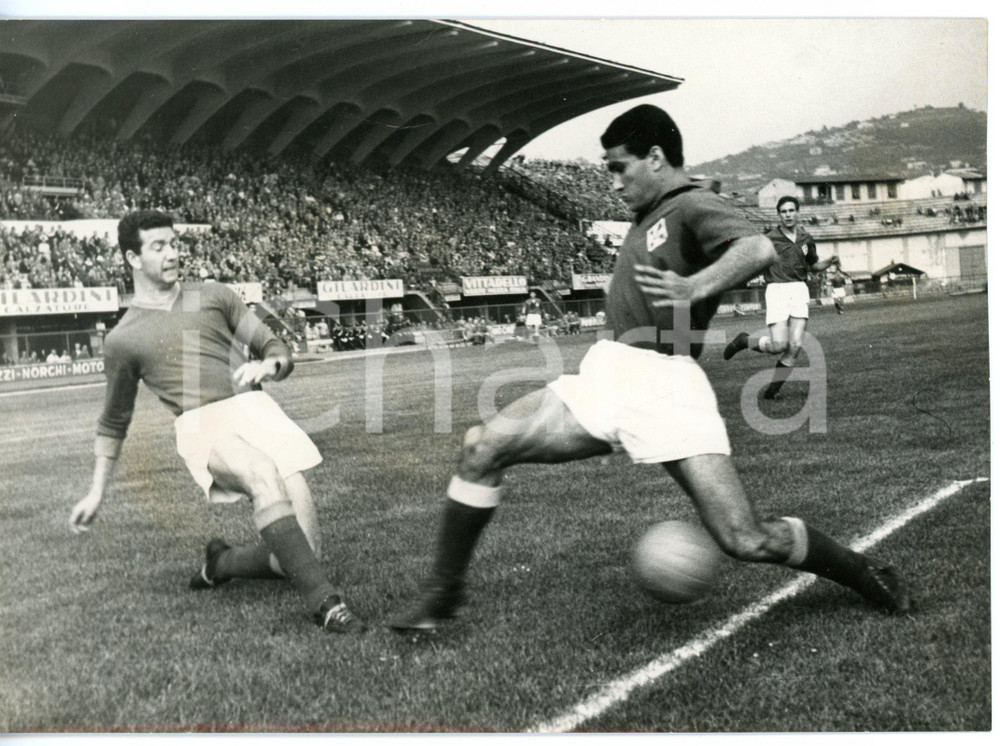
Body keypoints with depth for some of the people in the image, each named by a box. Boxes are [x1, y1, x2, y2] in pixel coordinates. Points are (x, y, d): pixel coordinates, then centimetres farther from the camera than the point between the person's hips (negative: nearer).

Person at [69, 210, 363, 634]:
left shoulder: (214, 297, 19)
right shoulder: (122, 341, 13)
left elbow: (279, 351, 18)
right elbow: (113, 423, 24)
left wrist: (266, 366, -6)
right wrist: (97, 493, 22)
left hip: (257, 410, 3)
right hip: (203, 425, -3)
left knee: (303, 552, -10)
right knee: (263, 475, -38)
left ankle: (223, 562, 21)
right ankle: (323, 600, -38)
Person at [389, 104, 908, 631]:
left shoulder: (694, 206, -6)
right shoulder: (649, 217, 20)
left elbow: (758, 249, -27)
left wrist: (695, 286, -35)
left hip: (664, 390, -7)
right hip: (607, 378, 8)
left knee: (745, 541, -11)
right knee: (482, 448, -7)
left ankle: (865, 575, 16)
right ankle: (443, 592, 8)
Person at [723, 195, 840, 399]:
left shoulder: (806, 239, 12)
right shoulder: (769, 239, -2)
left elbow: (814, 265, 25)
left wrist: (830, 262, 7)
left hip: (800, 290, 4)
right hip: (777, 290, -4)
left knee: (795, 346, -6)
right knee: (778, 345, -13)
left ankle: (773, 389, 7)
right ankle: (744, 341, 16)